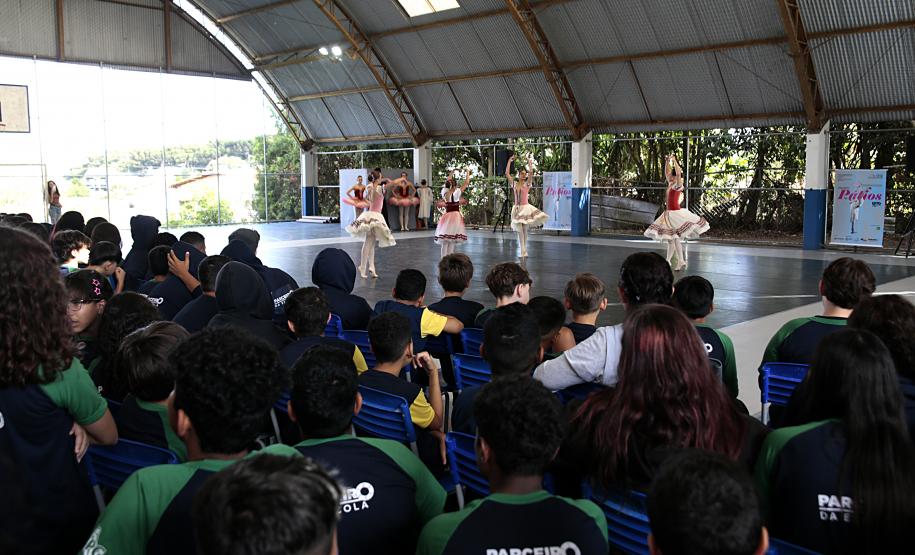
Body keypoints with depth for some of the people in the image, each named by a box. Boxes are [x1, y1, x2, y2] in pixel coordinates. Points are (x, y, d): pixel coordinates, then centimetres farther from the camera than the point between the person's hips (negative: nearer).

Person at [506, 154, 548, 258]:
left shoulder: (527, 184, 0)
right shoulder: (514, 183, 8)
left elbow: (531, 173, -15)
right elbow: (507, 173, 5)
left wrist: (530, 162, -14)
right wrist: (509, 161, 4)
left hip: (525, 207, -3)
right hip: (517, 208, 3)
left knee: (524, 230, 1)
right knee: (519, 231, 2)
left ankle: (524, 251, 6)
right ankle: (523, 251, 4)